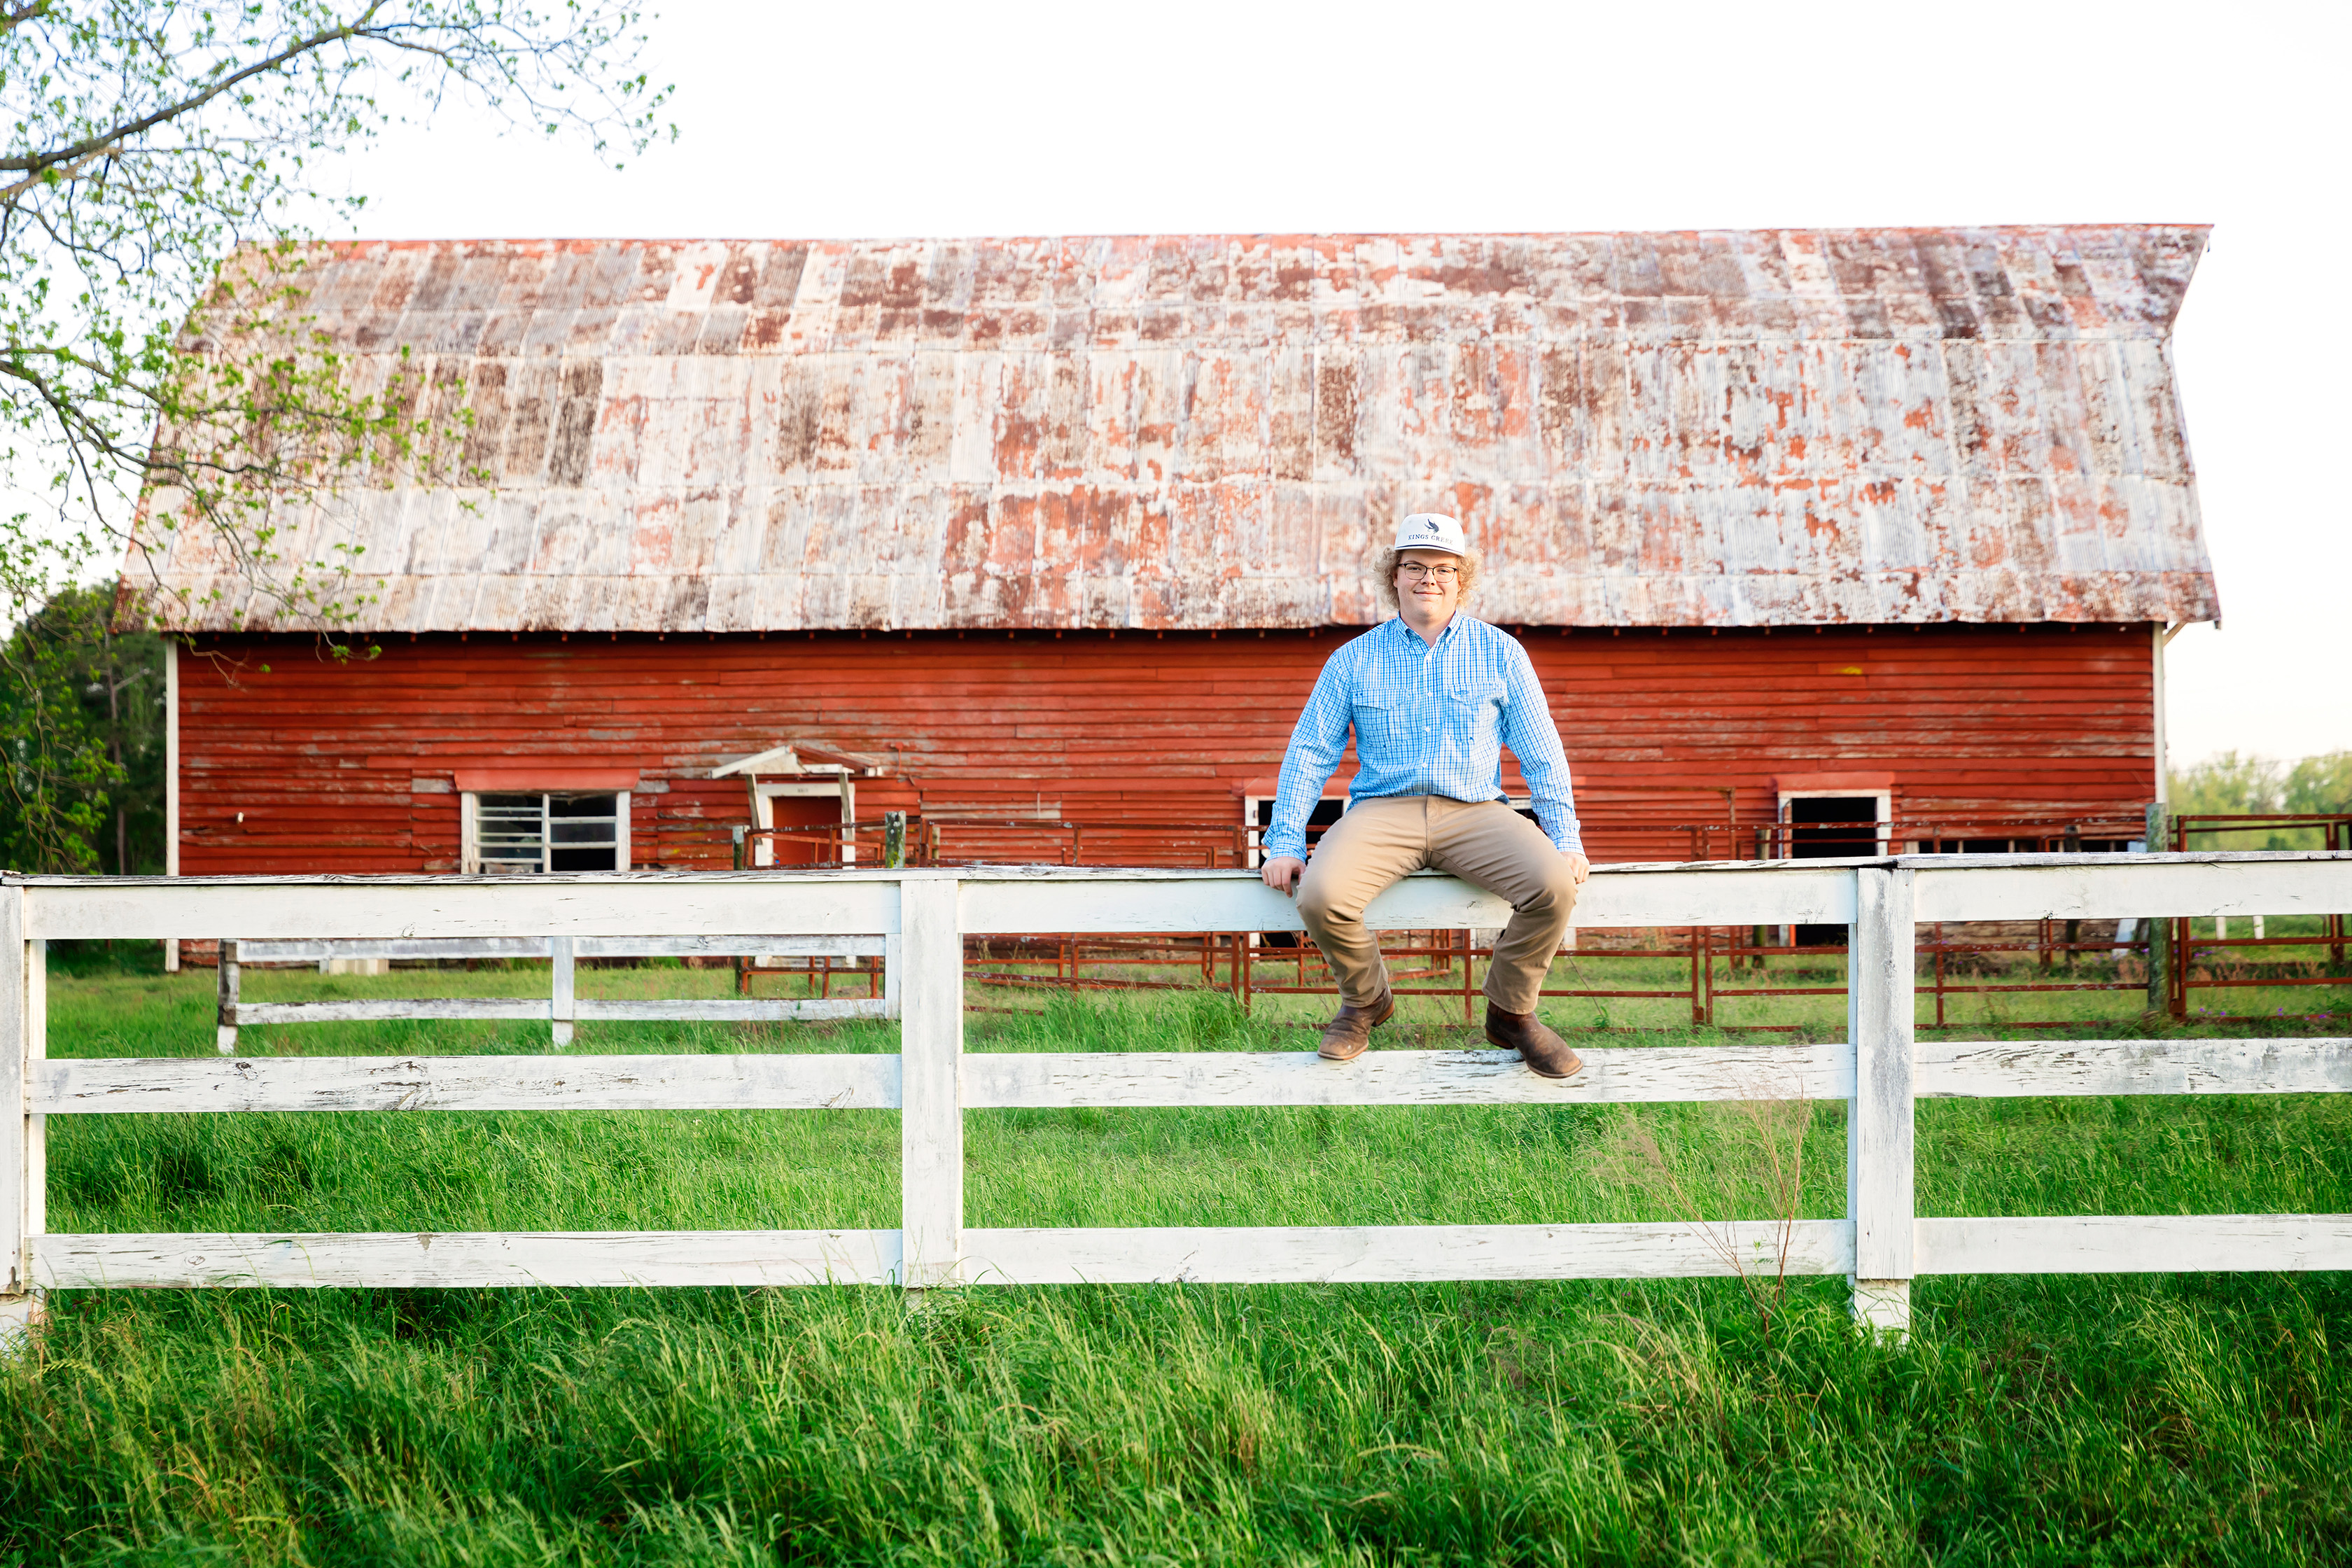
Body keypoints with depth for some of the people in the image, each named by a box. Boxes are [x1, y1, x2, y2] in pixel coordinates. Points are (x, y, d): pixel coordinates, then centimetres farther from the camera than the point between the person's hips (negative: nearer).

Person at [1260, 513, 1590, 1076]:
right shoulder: (1354, 659, 10)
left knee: (1554, 885, -29)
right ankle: (1365, 999, 3)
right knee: (1320, 895, -30)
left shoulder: (1500, 653, 10)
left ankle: (1511, 1012, -1)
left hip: (1474, 812, 0)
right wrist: (1286, 843, -1)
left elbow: (1541, 753, 9)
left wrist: (1566, 839, -2)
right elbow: (1310, 751, 9)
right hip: (1382, 811, 0)